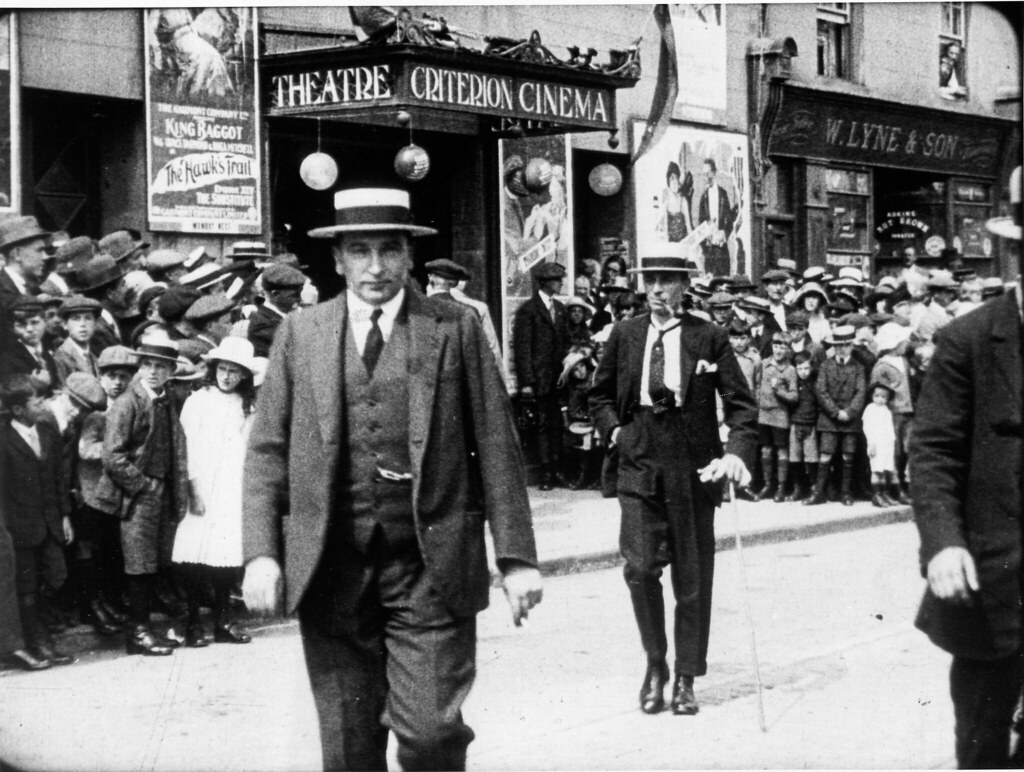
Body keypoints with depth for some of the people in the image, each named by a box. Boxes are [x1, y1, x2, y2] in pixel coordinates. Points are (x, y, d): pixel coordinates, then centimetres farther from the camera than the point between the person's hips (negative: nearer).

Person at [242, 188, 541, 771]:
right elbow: (268, 451, 7)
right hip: (330, 570, 2)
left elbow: (496, 446, 1)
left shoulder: (456, 328, 3)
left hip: (430, 567, -2)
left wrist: (516, 557, -3)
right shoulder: (300, 335, 8)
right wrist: (261, 553, -4)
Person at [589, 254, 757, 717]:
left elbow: (741, 403, -1)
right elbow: (600, 394, 19)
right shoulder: (624, 335, 6)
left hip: (694, 468, -1)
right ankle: (655, 664, 12)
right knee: (640, 567, -9)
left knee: (692, 578, 6)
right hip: (639, 464, 1)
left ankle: (686, 678, 20)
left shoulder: (709, 338, -2)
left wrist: (737, 451, -15)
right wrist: (613, 429, 4)